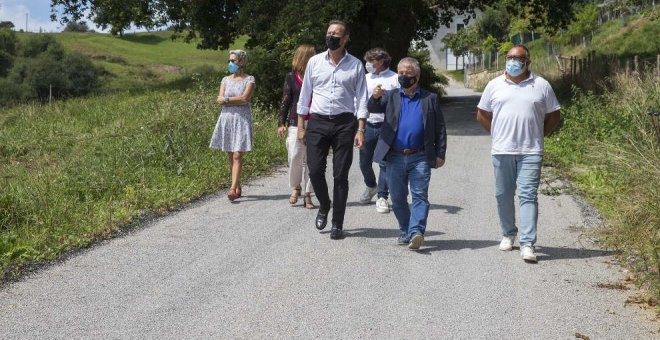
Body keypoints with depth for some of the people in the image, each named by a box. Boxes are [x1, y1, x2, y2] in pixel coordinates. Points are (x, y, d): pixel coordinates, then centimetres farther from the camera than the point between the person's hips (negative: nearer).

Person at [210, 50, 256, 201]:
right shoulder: (225, 80, 13)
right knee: (230, 156, 7)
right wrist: (237, 100, -10)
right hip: (226, 119, 5)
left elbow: (245, 98, -13)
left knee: (237, 156, -12)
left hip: (242, 119, -5)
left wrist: (226, 99, -7)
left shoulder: (249, 79, 1)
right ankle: (238, 187, 17)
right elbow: (219, 99, 2)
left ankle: (233, 189, -19)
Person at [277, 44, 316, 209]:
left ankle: (307, 195, 10)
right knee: (295, 157, -8)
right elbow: (285, 101, 7)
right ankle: (295, 187, 16)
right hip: (296, 123, -1)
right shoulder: (291, 77, 5)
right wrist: (281, 123, 1)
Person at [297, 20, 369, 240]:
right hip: (317, 122, 1)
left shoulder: (355, 65, 3)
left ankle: (337, 224, 10)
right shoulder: (315, 62, 6)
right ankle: (324, 205, 25)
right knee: (315, 170, -4)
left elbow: (361, 99, 3)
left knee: (341, 175, 1)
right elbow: (305, 94, 10)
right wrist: (301, 126, 7)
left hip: (344, 123, -1)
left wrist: (361, 130, -5)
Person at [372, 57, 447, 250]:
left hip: (420, 158, -2)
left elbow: (440, 128, 7)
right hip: (395, 157, 2)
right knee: (398, 198, 8)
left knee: (420, 196, -8)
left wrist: (440, 154, 1)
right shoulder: (391, 97, 11)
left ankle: (416, 232, -12)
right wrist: (375, 97, -25)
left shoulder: (430, 99, 8)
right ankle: (405, 232, 20)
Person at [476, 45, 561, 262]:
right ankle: (508, 234, 28)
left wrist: (539, 135, 4)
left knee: (528, 195, -8)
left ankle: (527, 244, -10)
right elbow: (482, 114, 14)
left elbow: (553, 115, 11)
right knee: (503, 195, 10)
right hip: (502, 151, 2)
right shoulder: (495, 85, 7)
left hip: (530, 152, -2)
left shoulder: (541, 86, 4)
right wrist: (497, 134, 7)